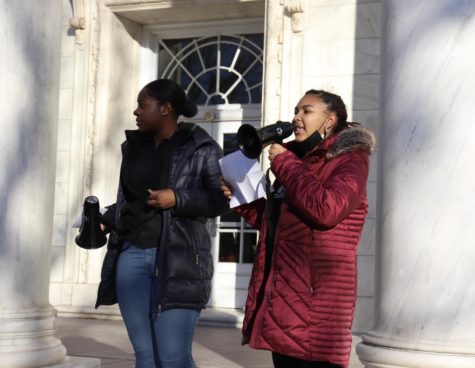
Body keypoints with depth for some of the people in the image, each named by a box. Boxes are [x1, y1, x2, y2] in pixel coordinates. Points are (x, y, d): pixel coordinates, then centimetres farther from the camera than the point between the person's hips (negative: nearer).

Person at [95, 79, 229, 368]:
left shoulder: (201, 148, -3)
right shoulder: (133, 146, 14)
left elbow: (221, 199, -6)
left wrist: (177, 199, -16)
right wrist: (104, 221, 6)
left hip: (178, 258, -5)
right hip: (131, 254, 5)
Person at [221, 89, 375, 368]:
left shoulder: (350, 158, -7)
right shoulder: (300, 159, 18)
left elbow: (326, 210, -26)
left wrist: (283, 163, -14)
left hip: (317, 296, -8)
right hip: (282, 292, 8)